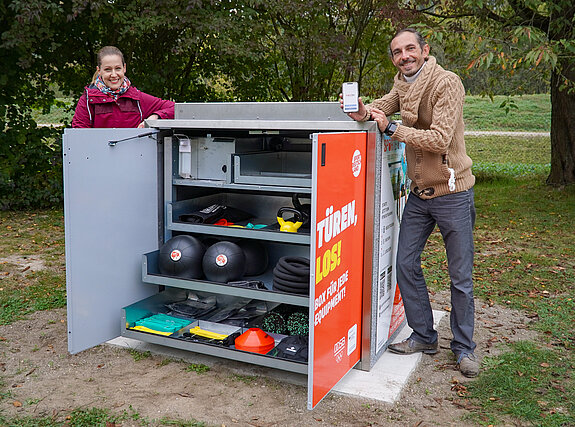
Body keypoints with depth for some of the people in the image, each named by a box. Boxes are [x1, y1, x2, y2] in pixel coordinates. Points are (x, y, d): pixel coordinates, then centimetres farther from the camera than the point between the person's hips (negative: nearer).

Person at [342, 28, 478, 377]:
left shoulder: (447, 83, -16)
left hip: (452, 192, -7)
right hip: (419, 194, 7)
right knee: (406, 263, 9)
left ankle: (464, 347, 22)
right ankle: (424, 337, 26)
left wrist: (391, 129, -19)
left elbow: (439, 139, -24)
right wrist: (362, 111, -21)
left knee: (461, 277, 4)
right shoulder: (403, 85, 9)